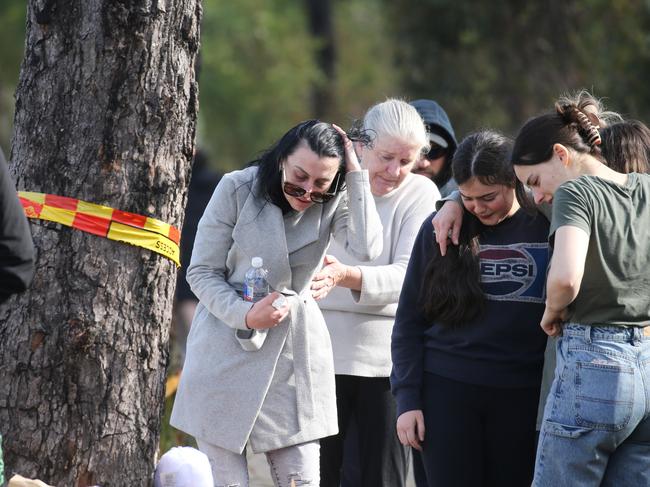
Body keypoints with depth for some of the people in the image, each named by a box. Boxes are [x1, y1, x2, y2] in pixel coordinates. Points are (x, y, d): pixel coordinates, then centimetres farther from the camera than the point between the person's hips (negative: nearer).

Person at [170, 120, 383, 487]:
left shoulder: (333, 202, -2)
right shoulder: (237, 189, -7)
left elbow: (367, 248, -22)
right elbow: (202, 272, -3)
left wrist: (355, 172, -19)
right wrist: (244, 315, -19)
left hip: (293, 353, 2)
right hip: (227, 346, -2)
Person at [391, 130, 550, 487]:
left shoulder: (546, 227, -1)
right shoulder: (440, 229, 3)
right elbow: (408, 321, 6)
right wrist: (406, 397, 0)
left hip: (522, 395, 0)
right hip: (448, 390, 1)